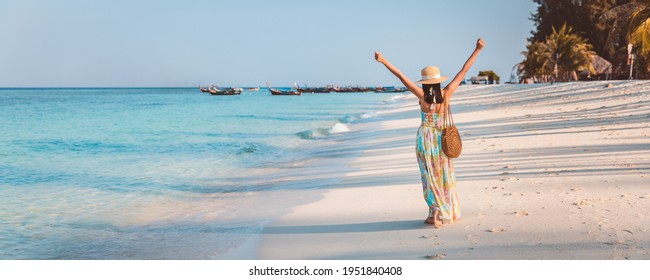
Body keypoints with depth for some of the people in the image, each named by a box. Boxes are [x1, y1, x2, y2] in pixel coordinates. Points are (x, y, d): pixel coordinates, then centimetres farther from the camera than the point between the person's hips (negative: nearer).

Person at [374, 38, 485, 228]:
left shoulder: (422, 96, -13)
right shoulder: (446, 94, -8)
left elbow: (402, 77, -14)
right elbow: (463, 71, -4)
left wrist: (384, 61, -13)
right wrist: (477, 50, 0)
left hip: (426, 138, -2)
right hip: (442, 138, 2)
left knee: (431, 176, 4)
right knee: (445, 175, 13)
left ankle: (437, 213, 1)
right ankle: (449, 212, 20)